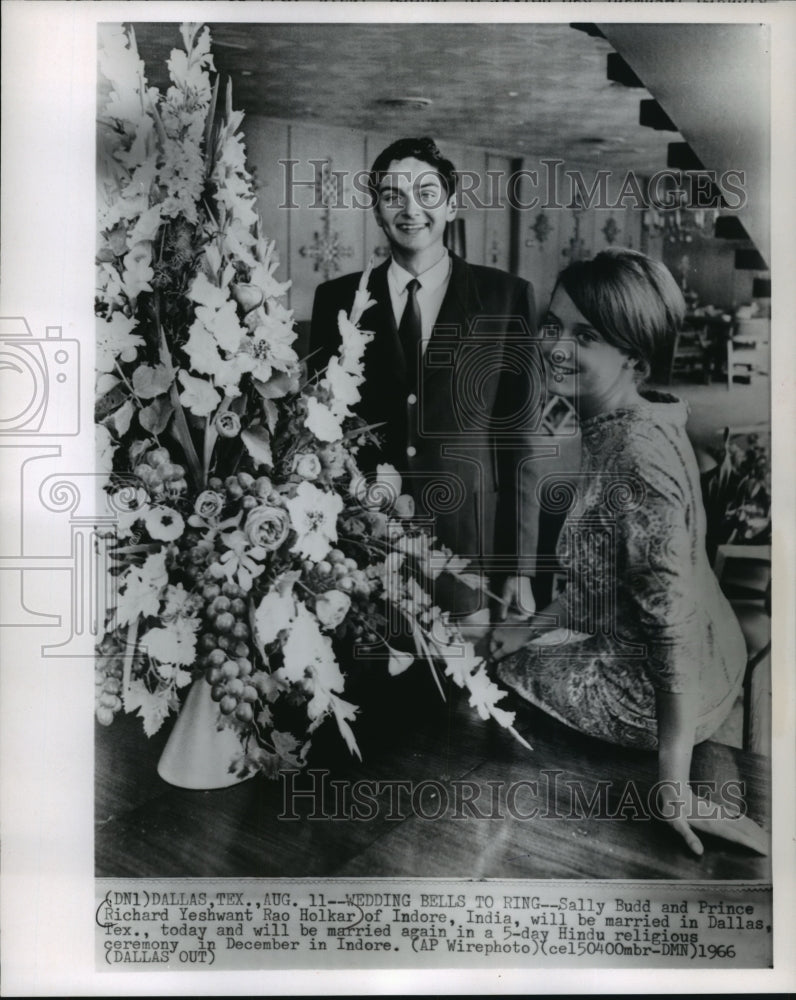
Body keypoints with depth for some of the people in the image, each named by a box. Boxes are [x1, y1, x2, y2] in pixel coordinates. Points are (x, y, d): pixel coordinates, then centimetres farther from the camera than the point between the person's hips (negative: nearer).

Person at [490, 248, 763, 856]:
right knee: (503, 639, 23)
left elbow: (675, 623, -30)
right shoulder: (614, 427, -1)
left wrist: (674, 783, -26)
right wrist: (535, 628, 13)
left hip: (663, 690, -8)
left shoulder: (639, 456, -30)